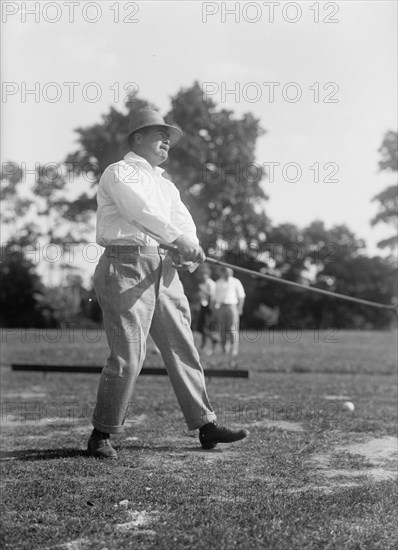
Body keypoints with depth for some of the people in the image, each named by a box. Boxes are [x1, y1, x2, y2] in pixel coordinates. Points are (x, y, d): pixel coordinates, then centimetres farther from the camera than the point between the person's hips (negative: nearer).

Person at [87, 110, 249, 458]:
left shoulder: (166, 185, 26)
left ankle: (206, 426, 12)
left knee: (183, 348, 7)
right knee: (127, 356, -11)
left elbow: (183, 222, 13)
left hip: (163, 269, 8)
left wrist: (185, 251, -9)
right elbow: (141, 211, -17)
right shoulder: (119, 173, 1)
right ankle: (101, 435, 1)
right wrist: (182, 241, -24)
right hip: (127, 267, -8)